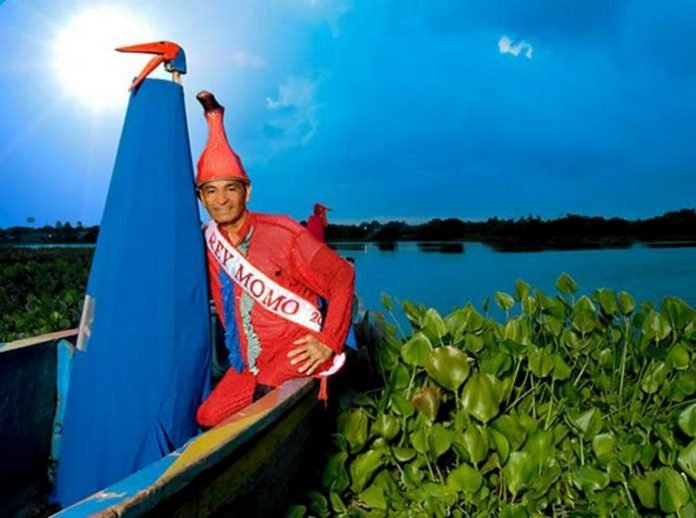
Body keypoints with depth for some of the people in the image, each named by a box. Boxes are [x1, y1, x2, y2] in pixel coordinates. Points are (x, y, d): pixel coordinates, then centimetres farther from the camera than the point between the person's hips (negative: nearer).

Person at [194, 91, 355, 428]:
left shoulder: (281, 232, -13)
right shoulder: (209, 241, 2)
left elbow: (342, 277, -10)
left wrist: (328, 342, -14)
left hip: (295, 351, -6)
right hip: (250, 362, 6)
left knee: (267, 395, -30)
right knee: (207, 419, -1)